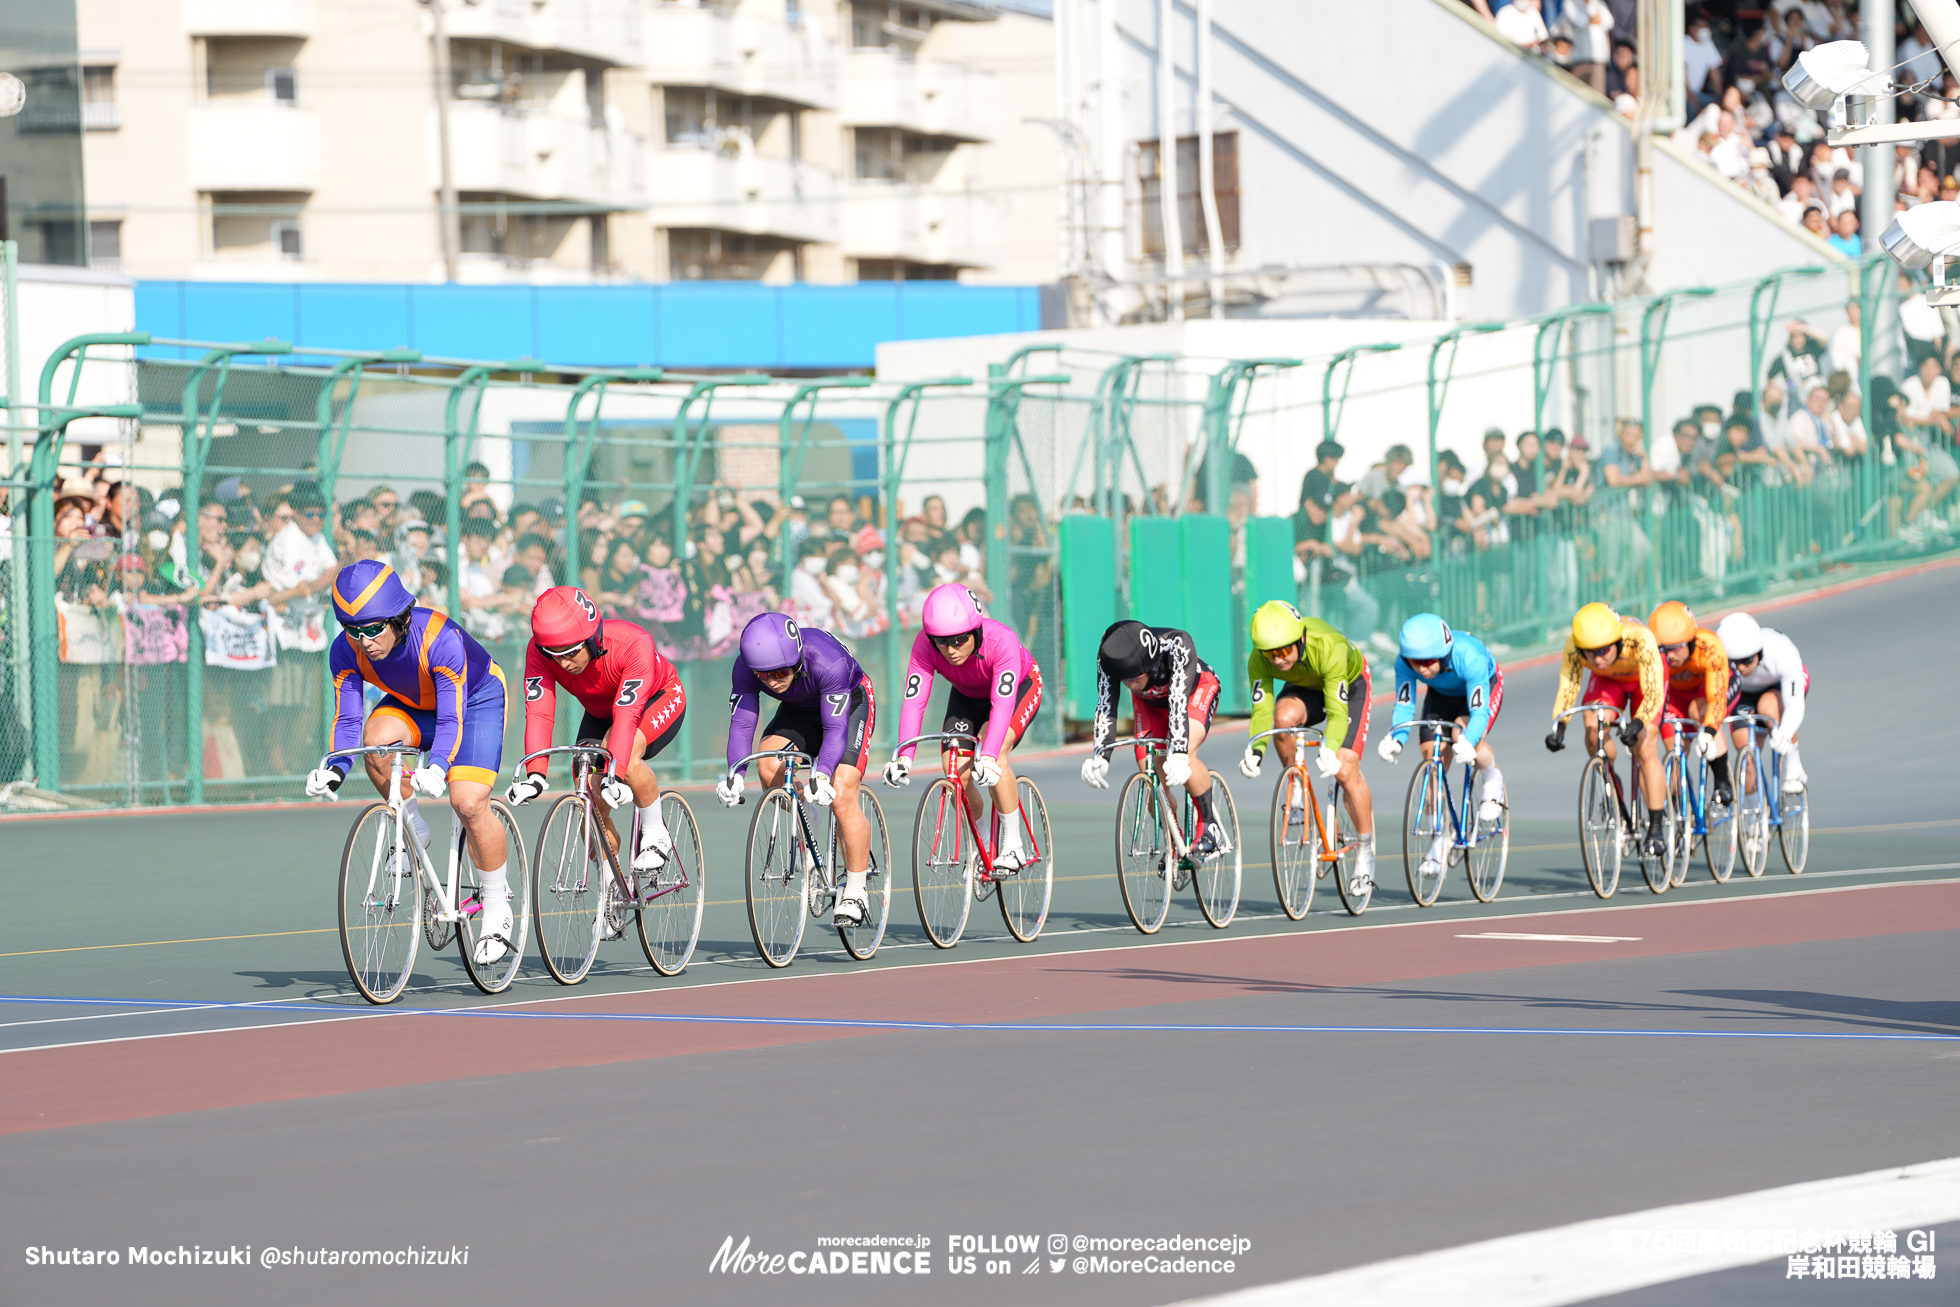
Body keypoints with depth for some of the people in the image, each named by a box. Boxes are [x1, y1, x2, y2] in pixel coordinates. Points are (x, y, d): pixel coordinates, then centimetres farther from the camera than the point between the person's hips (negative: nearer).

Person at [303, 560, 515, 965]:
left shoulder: (441, 639, -38)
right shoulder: (346, 651, -24)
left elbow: (451, 720, -38)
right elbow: (348, 719, -20)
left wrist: (437, 767, -55)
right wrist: (336, 769, -38)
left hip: (475, 699, -4)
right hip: (413, 704, 4)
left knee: (468, 803, -21)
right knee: (377, 740, -31)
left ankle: (497, 908, -1)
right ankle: (414, 833, -4)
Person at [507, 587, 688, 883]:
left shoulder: (633, 644, -39)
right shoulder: (539, 651, -28)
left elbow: (626, 716, -45)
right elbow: (538, 713, -35)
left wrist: (614, 775, -56)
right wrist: (535, 775, -49)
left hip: (659, 700, -5)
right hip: (599, 712, 5)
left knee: (628, 753, -35)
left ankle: (655, 834, -12)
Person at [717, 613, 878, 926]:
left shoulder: (828, 662, -39)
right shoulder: (745, 669, -27)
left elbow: (835, 727, -39)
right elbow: (741, 723, -28)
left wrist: (822, 774, -55)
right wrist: (735, 773, -45)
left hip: (850, 703, -4)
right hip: (801, 710, 4)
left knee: (841, 797, -19)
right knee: (769, 767, -23)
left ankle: (855, 892, -8)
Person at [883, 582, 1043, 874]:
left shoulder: (1002, 641, -40)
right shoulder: (925, 646, -31)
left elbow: (1002, 705, -47)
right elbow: (913, 702, -34)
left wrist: (989, 757, -60)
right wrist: (903, 757, -48)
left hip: (1020, 687, -4)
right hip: (968, 695, 4)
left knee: (993, 753, -30)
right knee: (957, 773, -12)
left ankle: (1013, 844, -16)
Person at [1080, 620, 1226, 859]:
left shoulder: (1177, 645, -41)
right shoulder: (1108, 655, -31)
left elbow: (1179, 702, -47)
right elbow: (1105, 705, -32)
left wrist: (1178, 754, -57)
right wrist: (1099, 756, -46)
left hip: (1197, 690, -4)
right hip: (1150, 702, 4)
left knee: (1185, 755, -30)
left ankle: (1208, 824, -12)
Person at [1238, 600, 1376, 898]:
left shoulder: (1329, 647, -41)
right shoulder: (1259, 660, -30)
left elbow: (1337, 713, -42)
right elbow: (1261, 711, -31)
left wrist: (1329, 749, -59)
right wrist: (1255, 750, -49)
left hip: (1350, 683, -3)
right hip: (1305, 687, 3)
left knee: (1345, 770, -15)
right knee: (1284, 715, -33)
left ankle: (1366, 853, 2)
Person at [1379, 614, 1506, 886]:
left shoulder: (1469, 657, -42)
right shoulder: (1405, 662, -31)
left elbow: (1479, 712, -41)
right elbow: (1404, 706, -27)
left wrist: (1467, 742, -60)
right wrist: (1395, 739, -46)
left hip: (1485, 687, -4)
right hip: (1442, 694, 4)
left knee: (1466, 735, -33)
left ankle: (1491, 779, -1)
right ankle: (1440, 840, 7)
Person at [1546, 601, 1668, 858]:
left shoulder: (1640, 639, -42)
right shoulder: (1574, 645, -34)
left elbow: (1653, 694, -43)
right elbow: (1567, 690, -30)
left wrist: (1637, 724, -61)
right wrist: (1558, 727, -47)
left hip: (1645, 678, -3)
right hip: (1608, 681, 3)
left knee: (1646, 750, -15)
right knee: (1593, 727, -25)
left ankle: (1655, 829, -6)